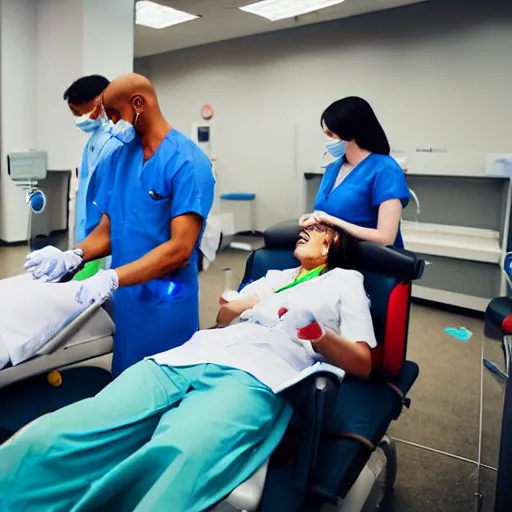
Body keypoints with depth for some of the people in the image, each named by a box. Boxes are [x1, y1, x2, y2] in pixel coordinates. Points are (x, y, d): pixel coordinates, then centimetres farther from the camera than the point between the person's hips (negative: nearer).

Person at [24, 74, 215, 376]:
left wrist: (112, 278, -27)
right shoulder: (119, 156, 8)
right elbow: (108, 230, 9)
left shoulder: (188, 161, -13)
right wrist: (73, 257, -9)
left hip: (166, 306, -6)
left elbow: (179, 249, -20)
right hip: (124, 301, 6)